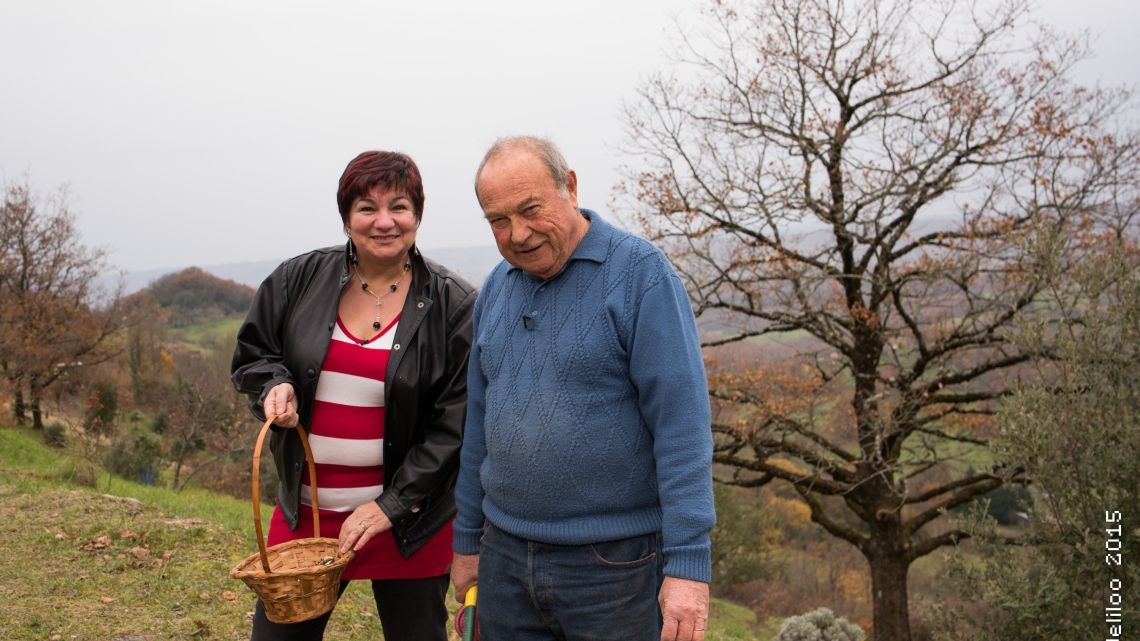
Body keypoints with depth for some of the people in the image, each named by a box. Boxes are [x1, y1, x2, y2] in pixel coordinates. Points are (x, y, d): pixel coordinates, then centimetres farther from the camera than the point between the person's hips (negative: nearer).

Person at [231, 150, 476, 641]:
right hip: (304, 511, 3)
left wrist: (393, 505, -14)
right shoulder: (298, 280, 1)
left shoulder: (454, 305, -8)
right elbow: (250, 355, 13)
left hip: (409, 520, -2)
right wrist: (275, 385, -10)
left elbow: (457, 423, -10)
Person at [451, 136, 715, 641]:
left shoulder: (641, 274, -13)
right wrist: (467, 541, 15)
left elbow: (682, 425, -17)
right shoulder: (496, 289, 7)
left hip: (613, 562, -5)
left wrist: (688, 563, -20)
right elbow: (480, 423, 13)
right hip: (506, 558, 6)